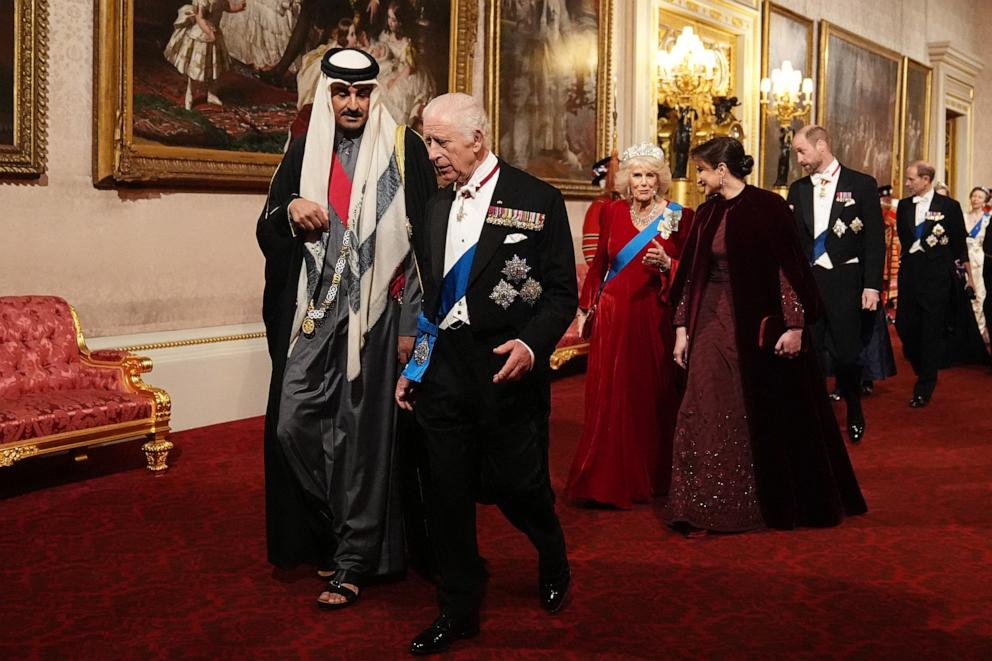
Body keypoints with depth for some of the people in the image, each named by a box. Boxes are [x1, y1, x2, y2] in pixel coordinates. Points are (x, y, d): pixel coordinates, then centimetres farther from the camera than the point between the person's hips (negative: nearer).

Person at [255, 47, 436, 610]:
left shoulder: (404, 149, -1)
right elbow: (268, 231, 14)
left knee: (361, 435, -2)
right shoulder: (304, 151, 12)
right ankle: (334, 533, 23)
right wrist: (290, 210, -9)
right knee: (292, 424, 1)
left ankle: (354, 561, 11)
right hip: (311, 314, 4)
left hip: (373, 315, -4)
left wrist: (413, 324, -11)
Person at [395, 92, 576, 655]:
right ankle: (459, 609, 22)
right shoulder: (436, 208, 12)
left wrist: (532, 344, -22)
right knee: (450, 494, 6)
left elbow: (563, 292, -6)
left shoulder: (538, 201, -4)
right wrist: (413, 366, 13)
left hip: (508, 370, -4)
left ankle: (554, 564, 37)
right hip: (444, 370, 5)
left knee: (520, 487, 5)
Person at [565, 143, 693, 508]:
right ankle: (609, 481, 15)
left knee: (653, 398, 6)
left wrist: (666, 264, -20)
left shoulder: (679, 216, -1)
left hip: (655, 317, -2)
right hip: (614, 317, 2)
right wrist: (585, 307, 15)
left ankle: (652, 478, 22)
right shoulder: (613, 212, 6)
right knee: (610, 401, 3)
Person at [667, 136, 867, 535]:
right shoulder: (707, 213, 7)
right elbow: (692, 274, 9)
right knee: (707, 416, 0)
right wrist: (682, 327, 7)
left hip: (760, 324, -4)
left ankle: (781, 503, 26)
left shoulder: (767, 207, -9)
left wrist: (794, 325, -15)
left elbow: (790, 266, -11)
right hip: (714, 323, 5)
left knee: (772, 414, 8)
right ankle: (705, 509, 7)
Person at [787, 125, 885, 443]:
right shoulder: (798, 189, 9)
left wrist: (872, 285, -8)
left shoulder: (862, 184, -1)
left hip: (845, 282, -3)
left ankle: (855, 412, 27)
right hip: (806, 282, 3)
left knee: (846, 353, 2)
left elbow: (875, 238, -3)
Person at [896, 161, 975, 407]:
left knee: (932, 331, 1)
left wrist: (967, 274, 6)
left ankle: (924, 390, 9)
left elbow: (959, 243, 2)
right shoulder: (904, 205, 7)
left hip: (937, 275, -4)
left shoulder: (949, 206, -4)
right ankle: (923, 370, 29)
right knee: (904, 325, 3)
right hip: (910, 273, 4)